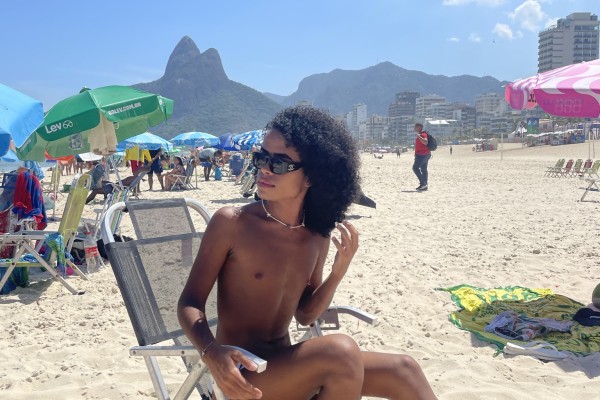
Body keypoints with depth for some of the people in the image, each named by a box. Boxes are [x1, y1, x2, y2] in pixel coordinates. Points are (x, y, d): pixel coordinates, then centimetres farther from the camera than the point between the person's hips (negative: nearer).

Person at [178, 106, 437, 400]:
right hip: (243, 374, -5)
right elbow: (189, 304, -10)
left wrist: (338, 272, -7)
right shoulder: (231, 223, -13)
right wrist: (212, 353, -29)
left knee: (402, 371, -8)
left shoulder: (319, 235, 2)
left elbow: (304, 315, 9)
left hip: (286, 363, 6)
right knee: (341, 351, -31)